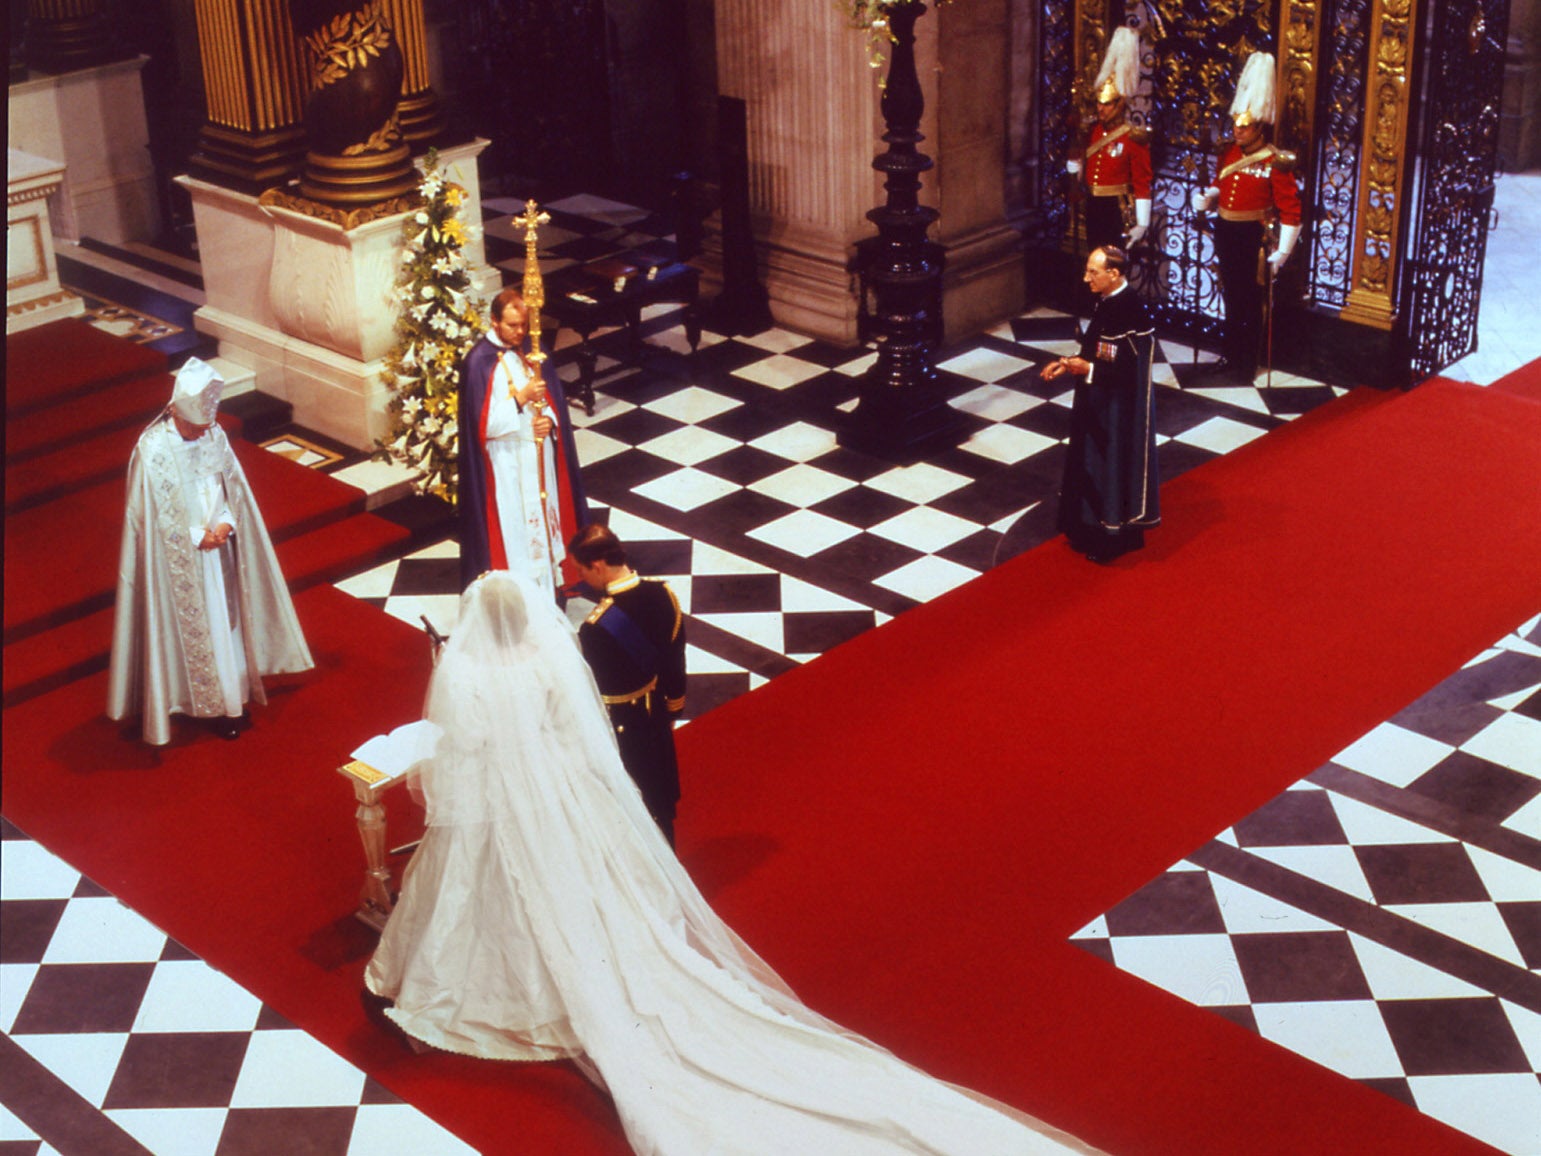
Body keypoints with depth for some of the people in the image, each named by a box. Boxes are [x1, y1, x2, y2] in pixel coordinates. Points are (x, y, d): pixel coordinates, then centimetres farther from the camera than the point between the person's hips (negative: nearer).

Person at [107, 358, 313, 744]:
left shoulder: (214, 436, -5)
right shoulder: (152, 450, -21)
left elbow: (235, 487, 3)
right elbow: (152, 513, -18)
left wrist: (225, 523, -14)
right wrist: (196, 536, -18)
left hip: (217, 549, 6)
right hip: (177, 560, -6)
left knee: (224, 618, 17)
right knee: (191, 626, 7)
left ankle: (230, 695, 33)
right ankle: (209, 704, 20)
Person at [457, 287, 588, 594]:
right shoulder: (479, 362, -15)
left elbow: (554, 398, 8)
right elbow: (485, 424, -18)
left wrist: (550, 419, -14)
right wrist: (521, 398, -27)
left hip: (539, 455, 6)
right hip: (505, 463, -6)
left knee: (543, 514, 15)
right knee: (511, 526, 1)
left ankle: (547, 579, 28)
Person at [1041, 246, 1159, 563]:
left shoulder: (1130, 314, -27)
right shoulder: (1107, 302, 1)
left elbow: (1130, 372, -26)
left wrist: (1087, 369, -28)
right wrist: (1071, 363, 3)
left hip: (1119, 409, -10)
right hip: (1099, 404, 10)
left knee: (1114, 467, 5)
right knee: (1091, 463, 20)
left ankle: (1115, 538, 21)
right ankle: (1094, 528, 34)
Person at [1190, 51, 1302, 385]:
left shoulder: (1275, 163, -15)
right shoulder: (1230, 151, 4)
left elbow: (1291, 212, -13)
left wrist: (1281, 254, -16)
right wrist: (1207, 198, -1)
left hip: (1251, 236, -6)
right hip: (1225, 232, 6)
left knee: (1250, 302, 3)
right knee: (1231, 298, 16)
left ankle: (1247, 364, 12)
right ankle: (1229, 356, 27)